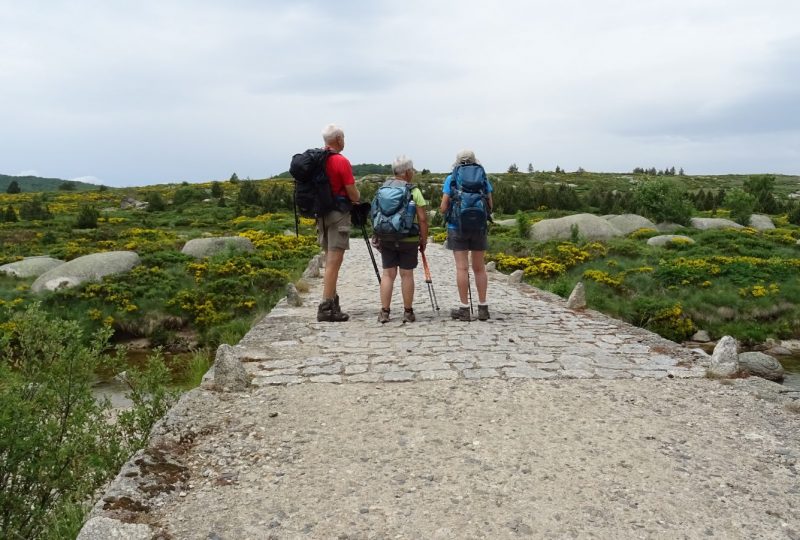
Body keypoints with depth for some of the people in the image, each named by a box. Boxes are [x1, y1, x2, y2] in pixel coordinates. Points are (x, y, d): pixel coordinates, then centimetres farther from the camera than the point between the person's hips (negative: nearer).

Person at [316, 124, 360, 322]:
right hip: (338, 215, -8)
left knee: (330, 260, 15)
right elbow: (354, 195, -13)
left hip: (321, 213, 8)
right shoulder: (341, 161, -13)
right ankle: (326, 307, -7)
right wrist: (357, 198, 10)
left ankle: (332, 302, 21)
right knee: (334, 261, -6)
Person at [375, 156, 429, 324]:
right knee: (407, 274, 5)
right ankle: (408, 312, 12)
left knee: (388, 274, 7)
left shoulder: (382, 189, 5)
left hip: (385, 239, 3)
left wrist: (378, 238, 16)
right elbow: (422, 219, -10)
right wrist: (424, 240, 0)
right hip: (408, 239, -3)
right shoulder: (414, 191, -8)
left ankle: (384, 312, 6)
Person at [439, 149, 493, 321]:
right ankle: (483, 307, 12)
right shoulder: (483, 178, 5)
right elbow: (490, 207, 8)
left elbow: (443, 208, -3)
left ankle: (464, 309, 0)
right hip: (479, 228, 2)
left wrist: (443, 210, 19)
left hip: (457, 227, -2)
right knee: (479, 268, 9)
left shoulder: (451, 179, 0)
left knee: (462, 268, -2)